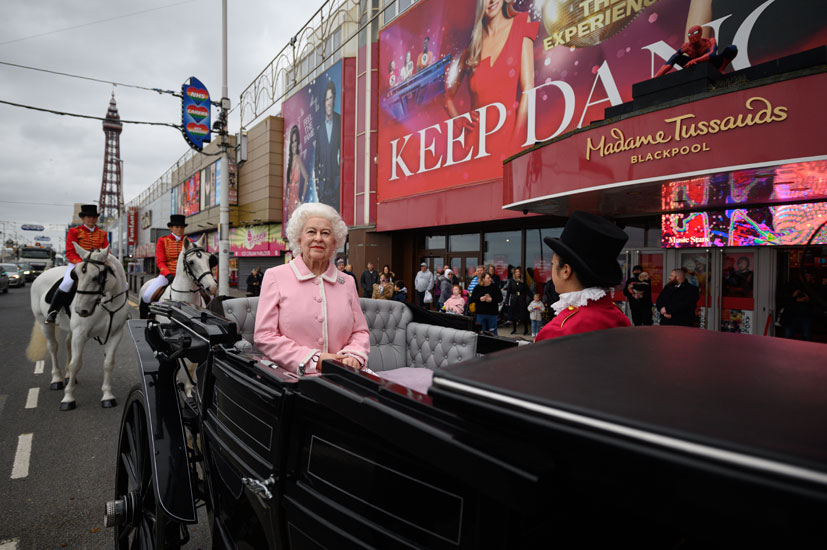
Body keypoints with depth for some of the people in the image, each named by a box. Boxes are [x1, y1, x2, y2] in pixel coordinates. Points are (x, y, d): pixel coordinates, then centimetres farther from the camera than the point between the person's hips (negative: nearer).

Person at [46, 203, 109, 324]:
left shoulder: (102, 233, 15)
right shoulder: (74, 231, 5)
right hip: (77, 263, -3)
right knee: (67, 283, -32)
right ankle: (52, 313, -15)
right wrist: (81, 262, -21)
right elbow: (69, 253, -2)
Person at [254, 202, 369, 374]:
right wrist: (314, 359, -10)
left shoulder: (346, 282, 14)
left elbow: (360, 331, 18)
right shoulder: (275, 276, 4)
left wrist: (353, 356, -5)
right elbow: (264, 336, -2)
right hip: (288, 379, -2)